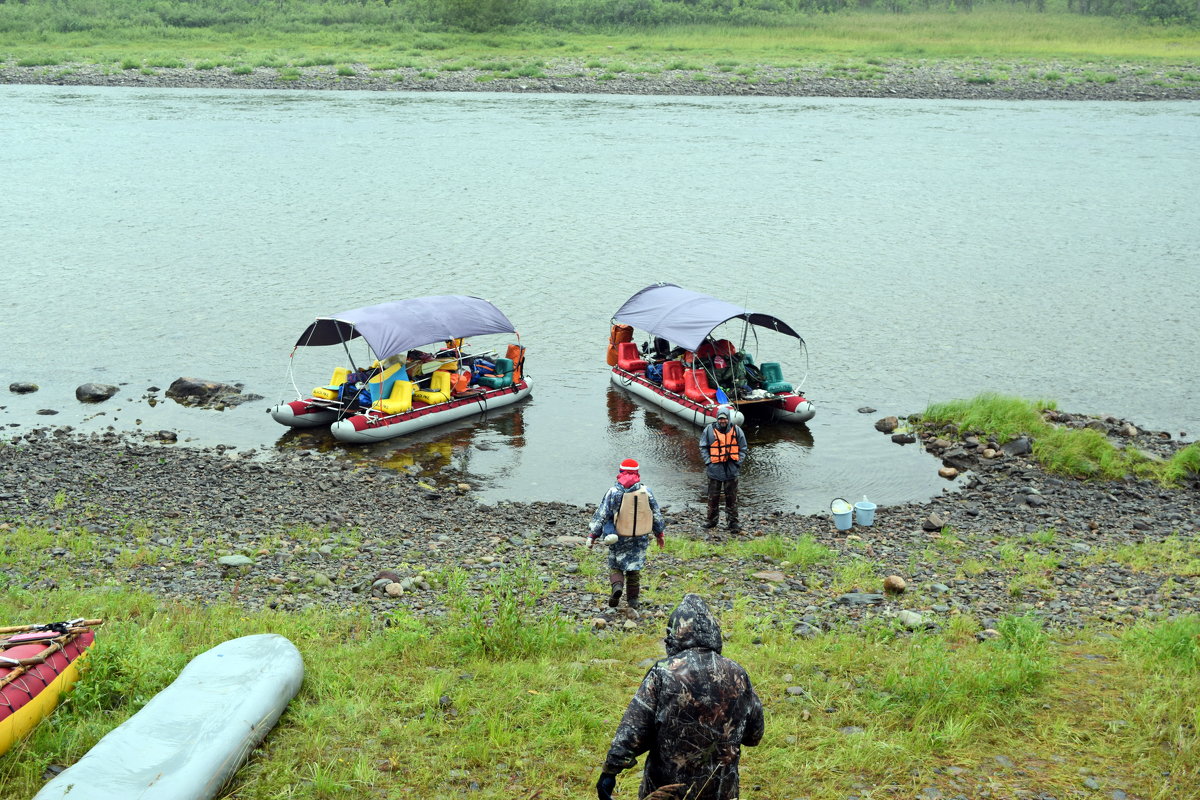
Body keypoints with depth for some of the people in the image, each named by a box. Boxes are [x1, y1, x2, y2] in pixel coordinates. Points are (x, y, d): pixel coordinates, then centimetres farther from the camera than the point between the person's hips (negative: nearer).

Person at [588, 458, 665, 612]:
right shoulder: (646, 491, -2)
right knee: (634, 567, 14)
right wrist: (659, 534, 21)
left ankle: (617, 586, -14)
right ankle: (632, 599, 15)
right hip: (640, 538, 2)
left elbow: (601, 515, -7)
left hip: (619, 538, -2)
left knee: (615, 565, 13)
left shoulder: (613, 492, -9)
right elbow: (657, 514, 8)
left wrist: (592, 535, 0)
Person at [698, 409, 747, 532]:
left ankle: (732, 522, 9)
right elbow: (703, 447, 6)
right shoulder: (709, 430, -1)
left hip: (731, 470, 0)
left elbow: (743, 448, 9)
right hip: (715, 469, 0)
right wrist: (708, 461, -3)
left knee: (732, 498, 3)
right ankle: (711, 520, 21)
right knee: (713, 497, 8)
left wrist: (738, 462, 0)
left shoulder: (736, 430, 2)